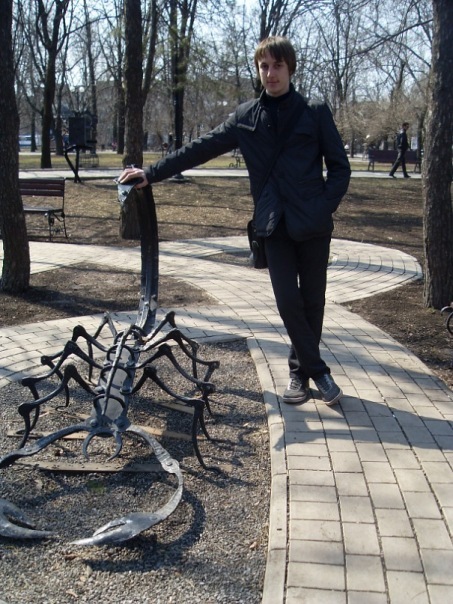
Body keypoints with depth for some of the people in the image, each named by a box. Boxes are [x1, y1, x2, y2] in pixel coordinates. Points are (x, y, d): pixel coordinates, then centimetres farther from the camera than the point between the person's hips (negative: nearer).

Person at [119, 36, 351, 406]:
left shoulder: (315, 113, 1)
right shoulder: (246, 117, 7)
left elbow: (340, 167, 3)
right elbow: (201, 149, 8)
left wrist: (324, 208, -11)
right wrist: (152, 173, 3)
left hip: (313, 225, -1)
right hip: (275, 225, 1)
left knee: (312, 300, 5)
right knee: (288, 301, -5)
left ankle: (300, 370, 22)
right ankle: (318, 371, 8)